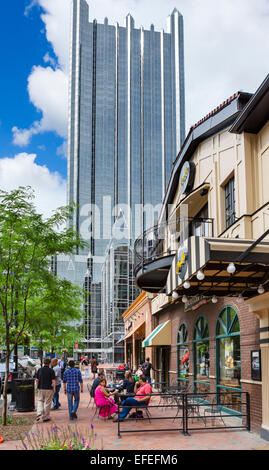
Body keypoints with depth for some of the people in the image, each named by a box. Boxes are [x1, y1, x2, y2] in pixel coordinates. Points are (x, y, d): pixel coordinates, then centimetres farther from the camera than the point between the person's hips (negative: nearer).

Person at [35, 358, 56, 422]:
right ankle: (45, 417, 9)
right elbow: (53, 381, -11)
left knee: (40, 401, 15)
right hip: (49, 388, -3)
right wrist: (54, 388, -4)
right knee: (47, 403, 5)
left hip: (41, 388, 3)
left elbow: (37, 380, 7)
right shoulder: (51, 370, -8)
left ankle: (39, 413, -4)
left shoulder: (39, 370, 4)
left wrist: (37, 387, 19)